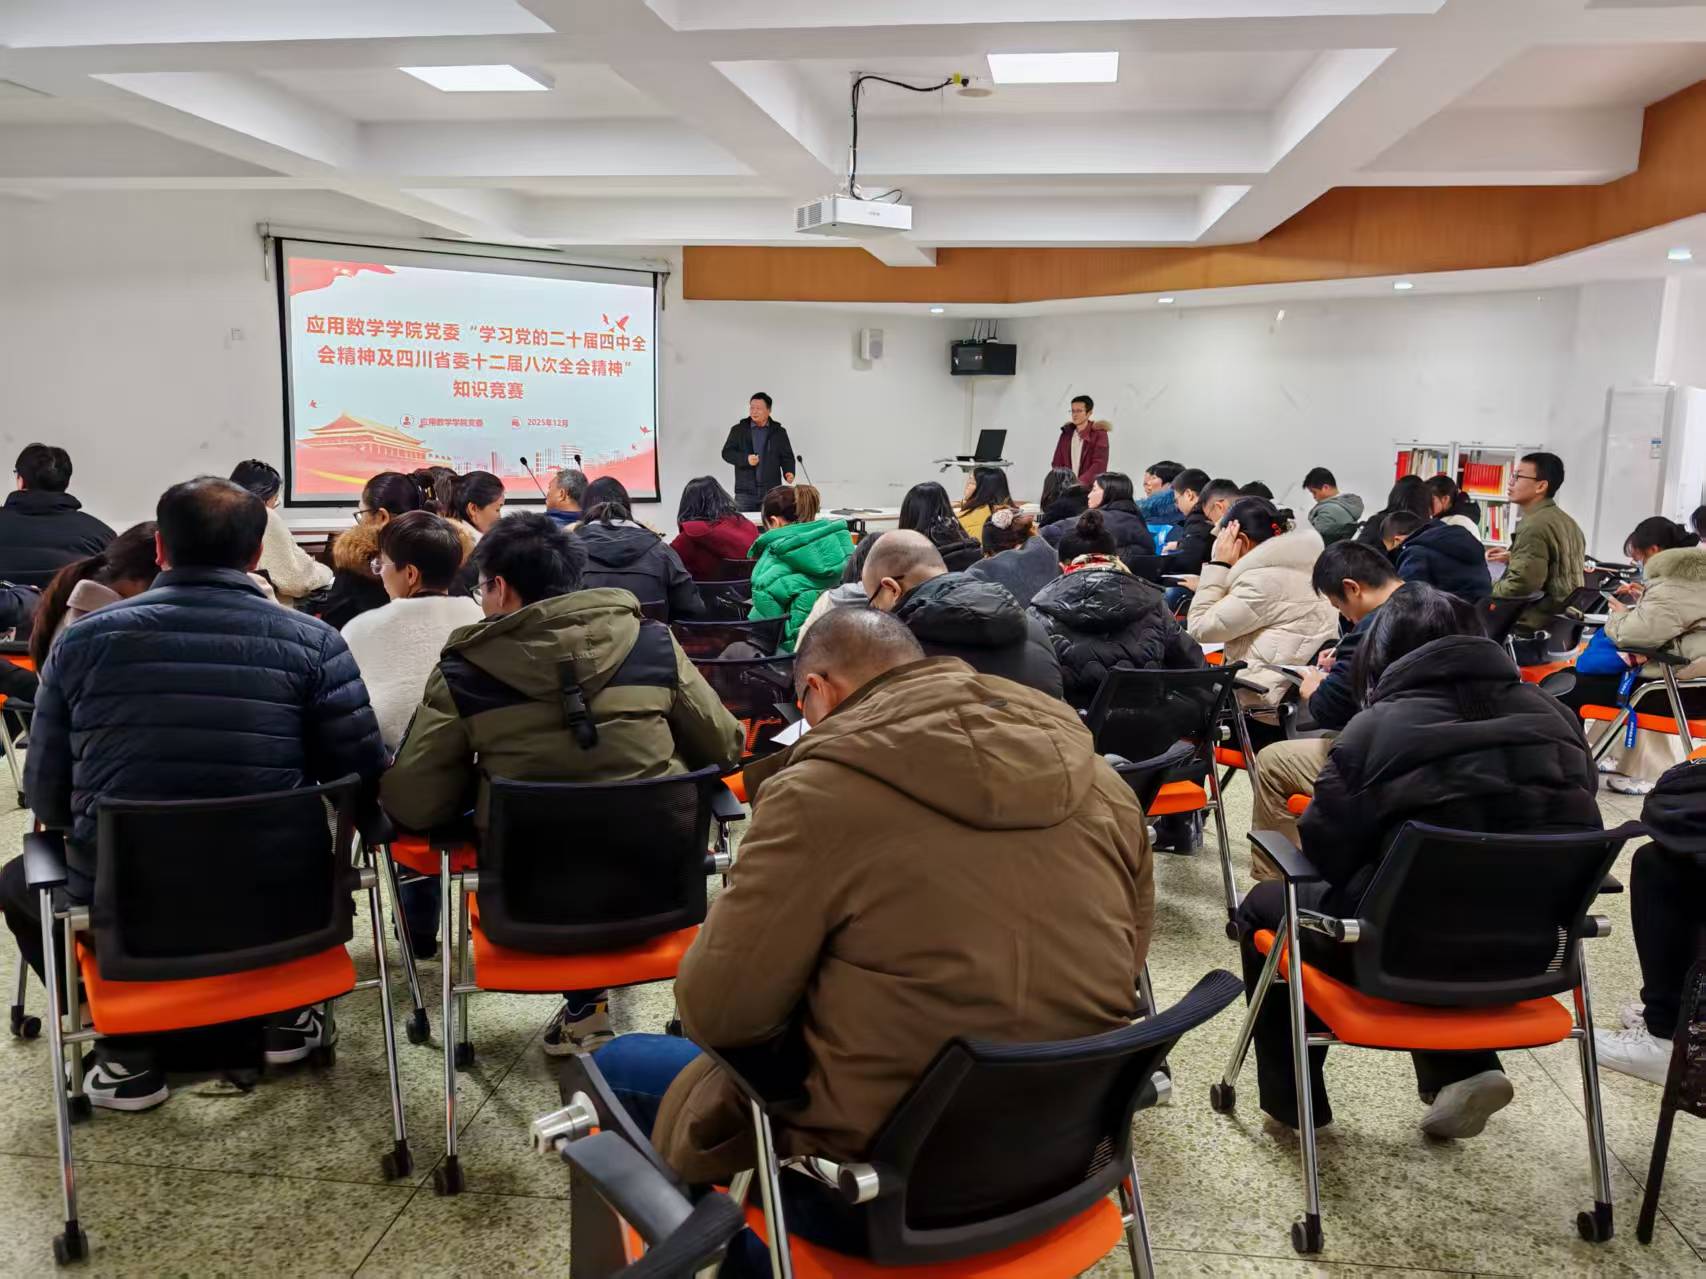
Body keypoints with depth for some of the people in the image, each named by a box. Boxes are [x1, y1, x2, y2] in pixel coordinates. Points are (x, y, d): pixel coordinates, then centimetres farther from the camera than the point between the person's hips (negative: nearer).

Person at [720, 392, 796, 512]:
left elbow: (787, 457, 10)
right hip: (745, 490, 0)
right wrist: (745, 459, -13)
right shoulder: (738, 430, 7)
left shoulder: (779, 432, 9)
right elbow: (727, 452, 4)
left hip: (772, 490, 0)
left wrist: (788, 472, -10)